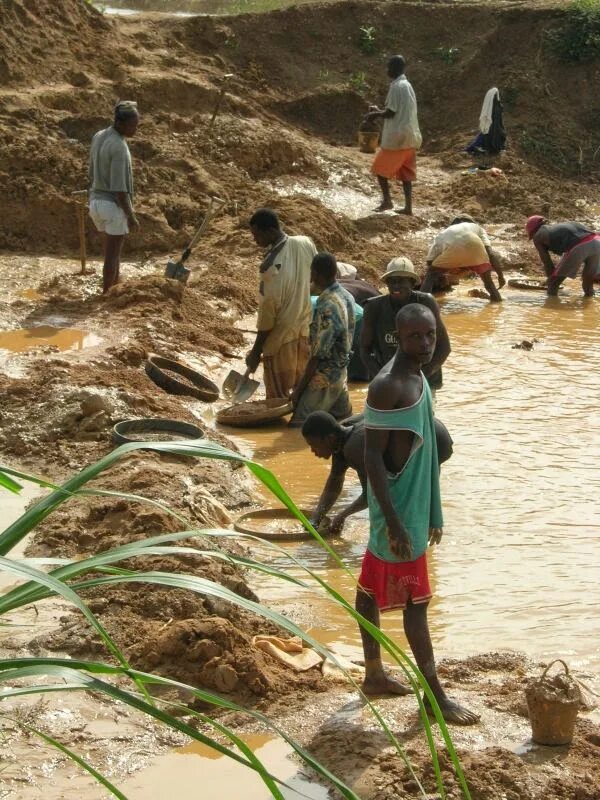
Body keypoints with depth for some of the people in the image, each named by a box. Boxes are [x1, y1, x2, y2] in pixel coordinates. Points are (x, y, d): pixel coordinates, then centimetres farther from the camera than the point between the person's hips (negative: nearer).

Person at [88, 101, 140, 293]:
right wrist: (131, 216, -16)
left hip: (97, 201, 8)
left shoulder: (98, 137, 5)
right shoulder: (119, 147, -22)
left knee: (115, 250, 20)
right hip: (114, 205, -8)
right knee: (112, 254, 3)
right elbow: (119, 188, -23)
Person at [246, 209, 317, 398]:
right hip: (305, 330, 7)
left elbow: (268, 312, -23)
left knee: (277, 400, 7)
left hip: (281, 339, -7)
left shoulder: (272, 266, -28)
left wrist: (256, 352, -14)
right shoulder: (306, 243, -8)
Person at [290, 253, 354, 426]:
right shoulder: (347, 297, 3)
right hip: (341, 371, 9)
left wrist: (299, 389, -15)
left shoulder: (326, 307, -25)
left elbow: (318, 355, -22)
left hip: (324, 379, -9)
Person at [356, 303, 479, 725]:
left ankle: (375, 675, 26)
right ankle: (436, 695, 3)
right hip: (398, 510, -9)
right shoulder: (386, 387, -21)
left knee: (372, 588, 17)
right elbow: (373, 457, -22)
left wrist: (433, 513, 19)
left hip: (415, 505, 9)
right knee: (416, 600, -3)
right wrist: (395, 523, -24)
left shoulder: (419, 379, 8)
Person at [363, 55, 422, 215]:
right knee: (405, 173, 8)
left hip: (397, 137, -9)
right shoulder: (407, 85, 15)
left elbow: (391, 112, -16)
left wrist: (375, 114, 0)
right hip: (410, 136, 9)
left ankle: (387, 200, -1)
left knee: (380, 168, 3)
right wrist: (379, 111, 19)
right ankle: (408, 207, 5)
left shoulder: (396, 87, -14)